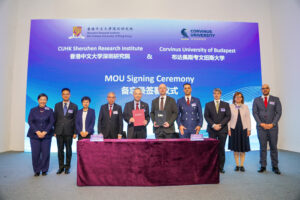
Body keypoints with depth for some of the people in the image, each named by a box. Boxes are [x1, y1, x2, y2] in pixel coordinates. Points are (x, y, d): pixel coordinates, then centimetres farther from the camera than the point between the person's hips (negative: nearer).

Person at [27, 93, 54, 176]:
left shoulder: (50, 110, 5)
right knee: (35, 153, -1)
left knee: (45, 153, -2)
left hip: (46, 135, 0)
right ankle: (36, 170, 15)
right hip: (34, 135, 1)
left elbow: (51, 122, -1)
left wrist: (44, 132, -11)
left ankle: (44, 170, 14)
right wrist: (37, 132, -11)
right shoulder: (33, 110, 8)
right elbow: (30, 122, 1)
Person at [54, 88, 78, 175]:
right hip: (59, 132, 2)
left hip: (69, 132, -1)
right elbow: (55, 119, 8)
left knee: (68, 150, 6)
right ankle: (61, 167, 21)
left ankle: (67, 167, 19)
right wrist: (54, 131, 2)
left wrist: (75, 132, -4)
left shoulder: (74, 106, 2)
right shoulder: (57, 105, 8)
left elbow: (75, 120, 1)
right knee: (60, 150, 7)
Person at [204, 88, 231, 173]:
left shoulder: (226, 104, 9)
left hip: (222, 129, 0)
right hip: (212, 129, 0)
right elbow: (206, 116, 2)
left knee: (221, 148, 2)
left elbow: (228, 116, 2)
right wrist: (213, 125, -11)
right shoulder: (208, 104, 9)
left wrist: (220, 125, -10)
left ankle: (221, 167, 11)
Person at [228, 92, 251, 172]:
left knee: (243, 149, 4)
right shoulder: (230, 107, 3)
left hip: (243, 129, 1)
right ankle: (237, 165, 15)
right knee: (235, 148, 5)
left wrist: (249, 129, 1)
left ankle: (242, 165, 15)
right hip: (234, 129, -1)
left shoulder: (245, 107, 8)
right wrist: (228, 129, -5)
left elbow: (248, 118, 7)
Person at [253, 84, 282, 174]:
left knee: (273, 147, 5)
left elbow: (278, 112, -1)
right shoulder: (256, 100, 6)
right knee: (262, 147, 4)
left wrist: (272, 124, -11)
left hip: (272, 127, 0)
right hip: (261, 127, 0)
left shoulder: (275, 99, 5)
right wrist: (261, 124, -10)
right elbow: (255, 113, 1)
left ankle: (275, 166, 15)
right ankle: (263, 166, 13)